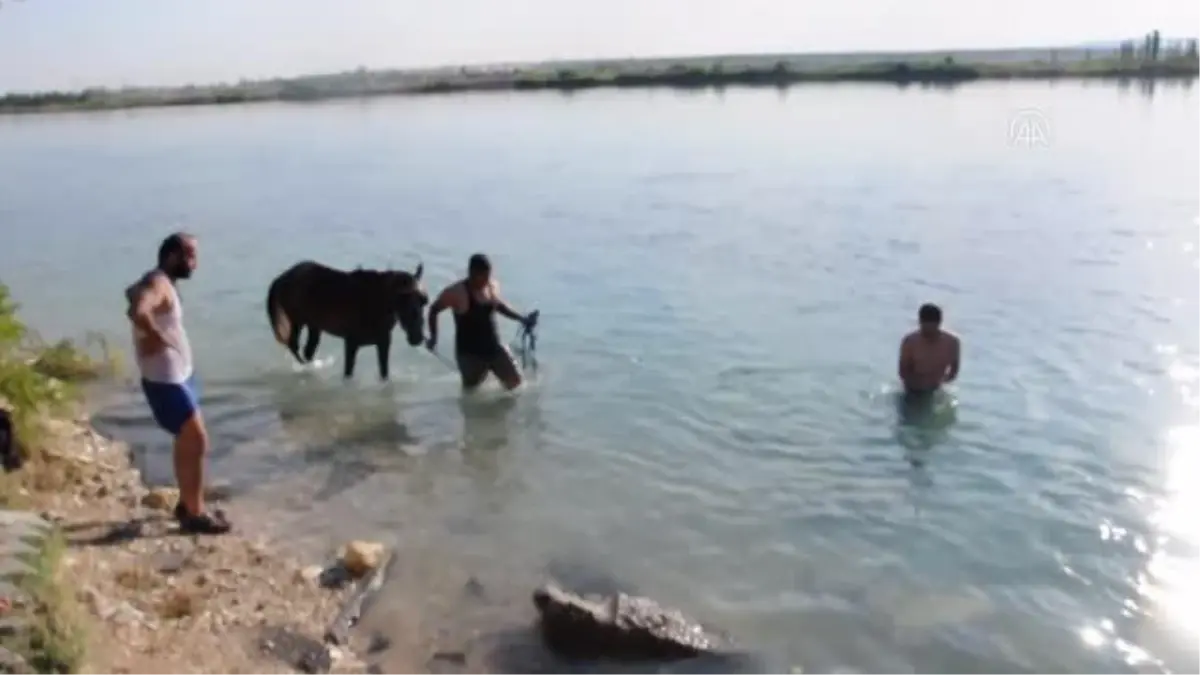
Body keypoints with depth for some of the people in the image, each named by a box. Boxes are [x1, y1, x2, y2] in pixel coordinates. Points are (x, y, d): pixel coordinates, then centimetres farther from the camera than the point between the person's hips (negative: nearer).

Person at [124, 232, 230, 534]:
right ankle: (194, 515, 4)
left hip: (180, 374, 10)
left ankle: (188, 504, 31)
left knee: (188, 441, 19)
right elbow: (137, 312, -44)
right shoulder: (158, 284, -21)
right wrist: (158, 338, -26)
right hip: (166, 380, -10)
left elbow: (132, 292, 34)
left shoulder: (161, 283, 9)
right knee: (197, 442, -5)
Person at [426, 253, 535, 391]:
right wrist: (433, 338, -7)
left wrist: (521, 318, 16)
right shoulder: (456, 292, -17)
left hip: (494, 347, 5)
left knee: (514, 382, 2)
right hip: (469, 352, -5)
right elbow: (434, 310, -5)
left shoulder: (493, 286, 1)